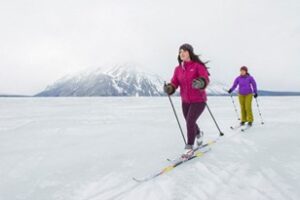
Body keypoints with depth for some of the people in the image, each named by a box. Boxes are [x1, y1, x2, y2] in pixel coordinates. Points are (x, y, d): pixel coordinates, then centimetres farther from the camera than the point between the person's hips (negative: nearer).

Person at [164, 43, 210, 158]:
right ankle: (199, 134, 53)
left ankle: (189, 148, 2)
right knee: (190, 123, 19)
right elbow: (174, 83, -4)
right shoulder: (178, 69, 1)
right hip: (185, 101, 6)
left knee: (190, 122, -17)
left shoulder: (198, 66, -14)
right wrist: (169, 88, -27)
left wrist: (201, 83, -50)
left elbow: (205, 79, -27)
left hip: (198, 101, -6)